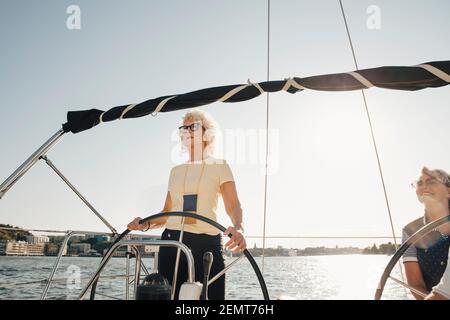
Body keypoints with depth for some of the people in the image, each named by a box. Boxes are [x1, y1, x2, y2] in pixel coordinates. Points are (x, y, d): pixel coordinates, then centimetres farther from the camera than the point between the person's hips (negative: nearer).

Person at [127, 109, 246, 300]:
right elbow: (167, 212, 18)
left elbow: (233, 206, -6)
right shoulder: (176, 171, 19)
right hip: (171, 242, 4)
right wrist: (146, 225, -2)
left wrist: (238, 228, -27)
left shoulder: (219, 166, 7)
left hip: (207, 243, -3)